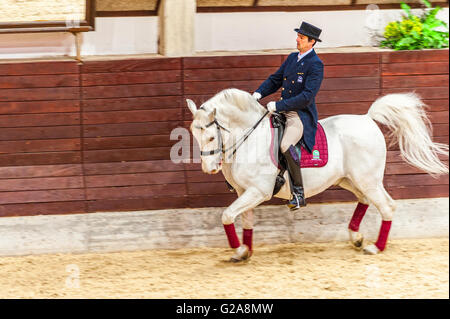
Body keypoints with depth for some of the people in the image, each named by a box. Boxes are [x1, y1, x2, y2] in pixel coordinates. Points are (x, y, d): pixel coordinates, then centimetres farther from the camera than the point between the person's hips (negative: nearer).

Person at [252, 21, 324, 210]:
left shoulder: (315, 65, -14)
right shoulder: (292, 58, 12)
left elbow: (307, 97, -22)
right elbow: (275, 80, 20)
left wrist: (279, 105, -24)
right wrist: (259, 93, 0)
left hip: (302, 116, -9)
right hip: (283, 111, 9)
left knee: (285, 146, -32)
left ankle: (299, 192, -24)